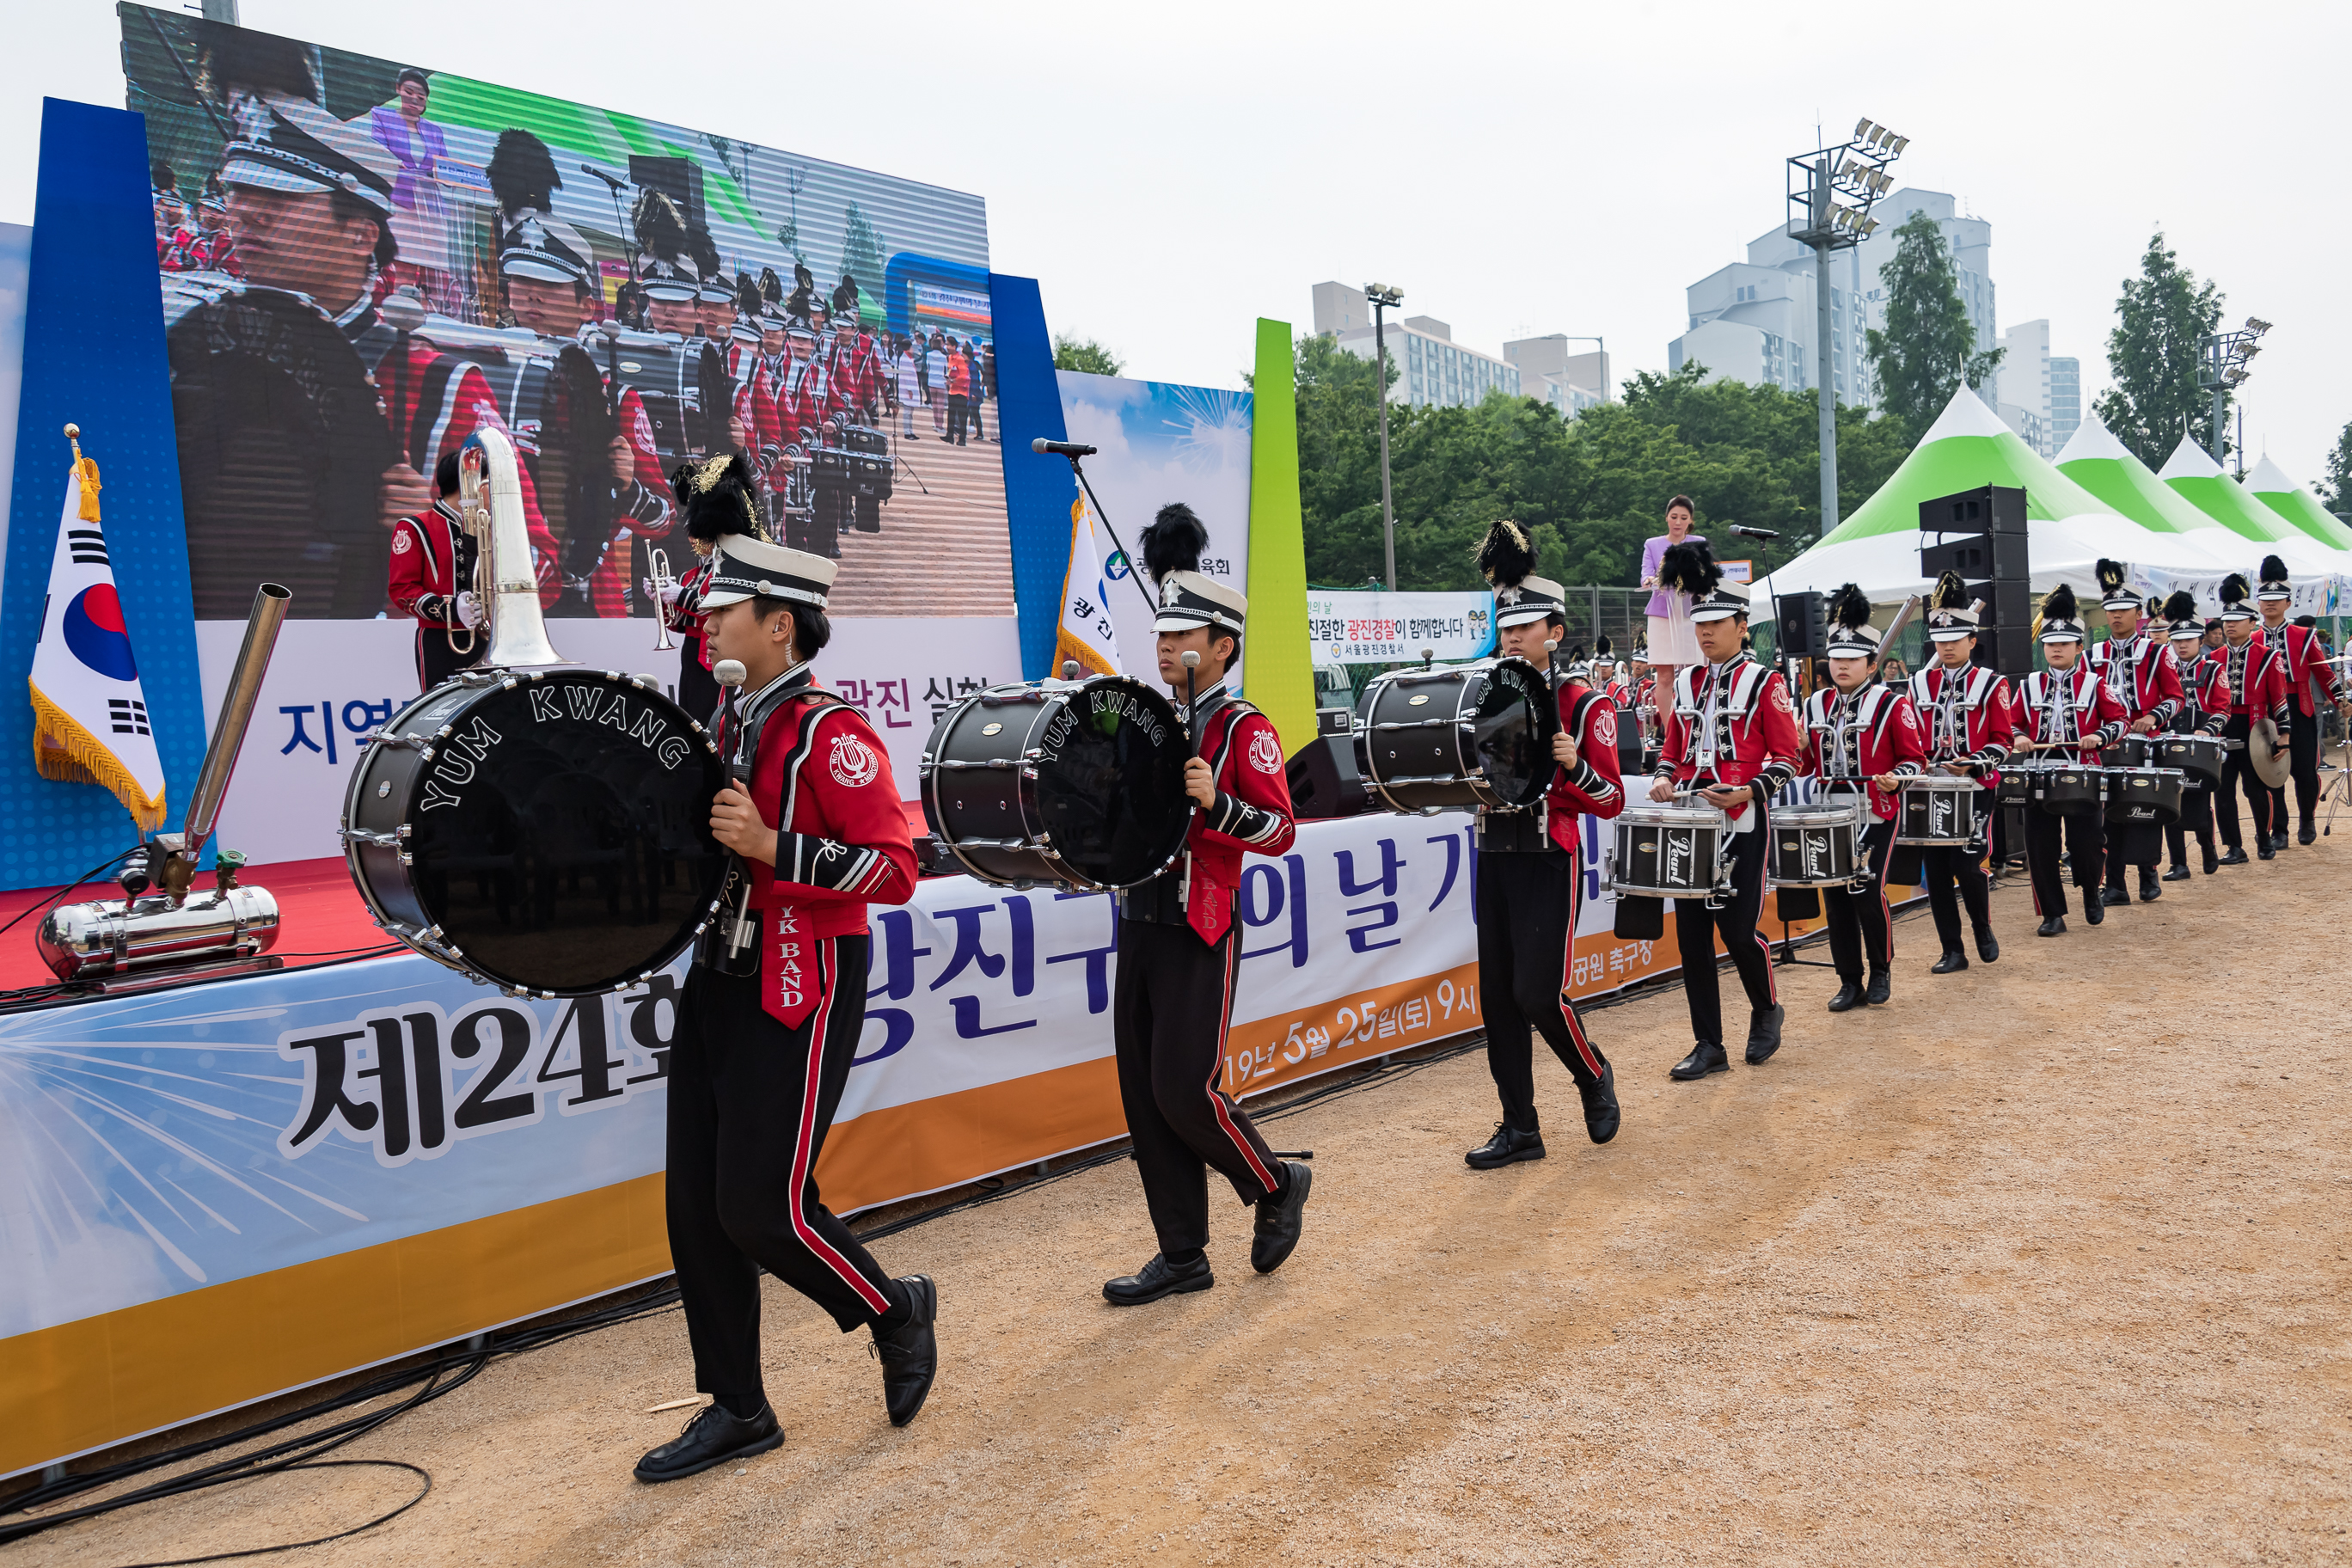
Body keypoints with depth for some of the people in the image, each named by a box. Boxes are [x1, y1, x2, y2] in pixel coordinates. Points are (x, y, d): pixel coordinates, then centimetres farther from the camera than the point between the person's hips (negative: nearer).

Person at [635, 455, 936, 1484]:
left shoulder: (832, 733, -15)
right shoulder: (733, 722, 11)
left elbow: (894, 870, -19)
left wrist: (769, 846, -24)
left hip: (802, 993, -9)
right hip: (721, 978, 9)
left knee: (762, 1207, -5)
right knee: (697, 1207, 10)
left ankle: (896, 1313, 23)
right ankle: (736, 1410, 25)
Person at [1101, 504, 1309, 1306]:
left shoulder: (1245, 729, -7)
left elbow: (1279, 830, -12)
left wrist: (1215, 801, -26)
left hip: (1200, 934, -7)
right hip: (1139, 922, 7)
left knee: (1185, 1091, -7)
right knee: (1143, 1097, 8)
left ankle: (1277, 1185, 21)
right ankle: (1183, 1255, 19)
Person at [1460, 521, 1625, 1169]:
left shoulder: (1583, 704, -5)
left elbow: (1611, 802, -5)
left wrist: (1574, 764, -22)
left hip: (1549, 861, -5)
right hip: (1494, 858, 5)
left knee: (1538, 993, -8)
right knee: (1498, 996, 5)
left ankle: (1594, 1076, 23)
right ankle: (1520, 1127, 15)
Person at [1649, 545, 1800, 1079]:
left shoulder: (1764, 683, -4)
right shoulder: (1686, 681, 11)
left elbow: (1788, 755, -4)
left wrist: (1747, 792, -19)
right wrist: (1665, 779, -1)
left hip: (1742, 822, -5)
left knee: (1738, 929, -4)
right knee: (1692, 933, 3)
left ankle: (1767, 1010, 26)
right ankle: (1709, 1046, 11)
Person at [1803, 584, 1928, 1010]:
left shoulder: (1892, 704, -2)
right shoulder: (1815, 705, 11)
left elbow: (1915, 758, -1)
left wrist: (1895, 778, -21)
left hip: (1875, 818, -4)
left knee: (1869, 892, -10)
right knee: (1835, 898, 4)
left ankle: (1882, 970, 14)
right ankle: (1850, 983, 14)